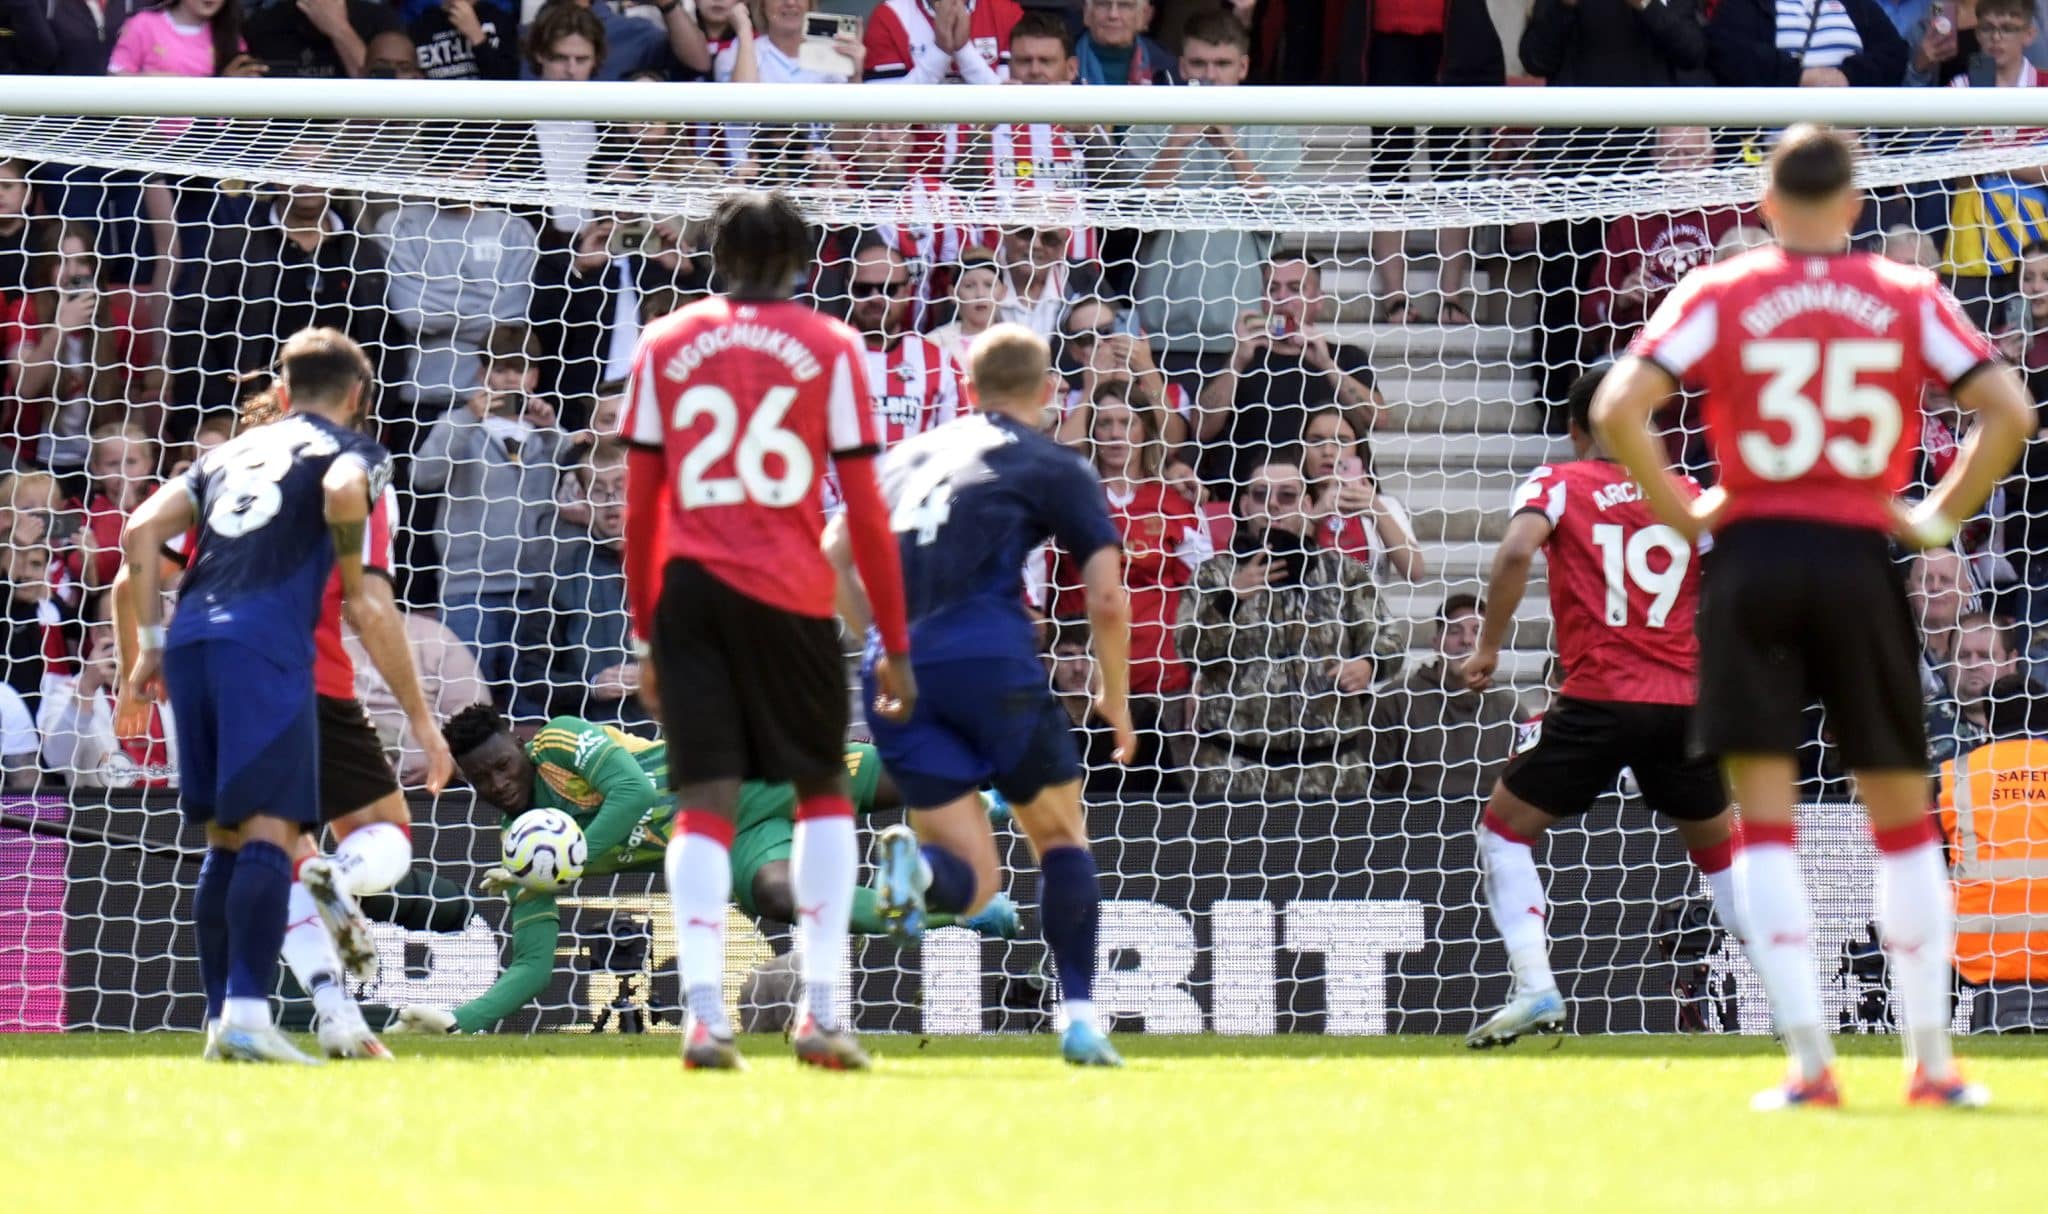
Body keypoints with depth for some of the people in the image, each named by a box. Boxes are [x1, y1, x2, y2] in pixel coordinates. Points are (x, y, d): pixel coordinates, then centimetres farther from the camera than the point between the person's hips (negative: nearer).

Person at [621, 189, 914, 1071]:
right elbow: (865, 510, 2)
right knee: (822, 792, 14)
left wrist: (644, 635, 16)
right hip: (789, 593, -1)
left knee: (705, 801, 0)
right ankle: (820, 1012, 4)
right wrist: (895, 645, 7)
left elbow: (639, 508, 9)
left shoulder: (664, 345, 10)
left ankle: (703, 1013, -16)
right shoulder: (830, 348, 4)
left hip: (688, 589, 1)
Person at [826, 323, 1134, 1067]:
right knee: (1061, 834, 17)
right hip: (989, 656, -3)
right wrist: (1116, 699, 17)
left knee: (974, 883, 6)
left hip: (899, 674, 3)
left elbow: (834, 558, 16)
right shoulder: (1056, 468, 11)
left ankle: (913, 863, -30)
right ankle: (1078, 1019, 4)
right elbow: (1106, 599, 3)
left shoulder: (908, 456, 24)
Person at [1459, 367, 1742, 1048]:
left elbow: (1516, 552, -13)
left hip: (1598, 699, -3)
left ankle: (1535, 989, -7)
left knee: (1503, 832, 12)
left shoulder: (1557, 485, 6)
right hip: (1686, 700, 3)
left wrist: (1488, 647, -5)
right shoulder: (1692, 499, 14)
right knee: (1720, 855, 21)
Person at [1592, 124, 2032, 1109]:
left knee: (1764, 819, 1)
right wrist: (1940, 518, 5)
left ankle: (1808, 1059, -8)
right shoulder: (1909, 298, 4)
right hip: (1861, 562, 1)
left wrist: (1683, 513, 2)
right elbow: (2007, 411, -4)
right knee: (1902, 816, 12)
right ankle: (1931, 1058, 12)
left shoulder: (1717, 295, 1)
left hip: (1753, 553, -1)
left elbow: (1617, 411, -10)